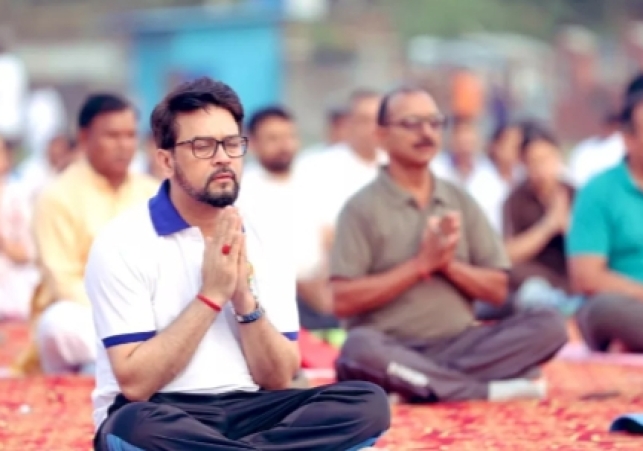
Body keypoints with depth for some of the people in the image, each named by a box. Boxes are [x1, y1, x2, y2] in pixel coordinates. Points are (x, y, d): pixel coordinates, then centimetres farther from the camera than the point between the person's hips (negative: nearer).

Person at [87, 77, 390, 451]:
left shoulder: (263, 242, 8)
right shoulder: (124, 242, -7)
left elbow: (279, 380, 5)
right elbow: (135, 384, -14)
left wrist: (245, 300, -11)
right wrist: (211, 296, -16)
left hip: (245, 414, 5)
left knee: (368, 402, -20)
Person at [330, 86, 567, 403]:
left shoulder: (461, 203, 14)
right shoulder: (363, 208, 1)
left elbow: (497, 291, 11)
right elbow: (344, 301, -9)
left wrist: (449, 264, -8)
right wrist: (421, 264, -11)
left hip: (458, 346, 4)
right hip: (392, 351, -4)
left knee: (549, 325, -17)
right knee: (360, 349, -38)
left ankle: (419, 386, -26)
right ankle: (487, 391, -29)